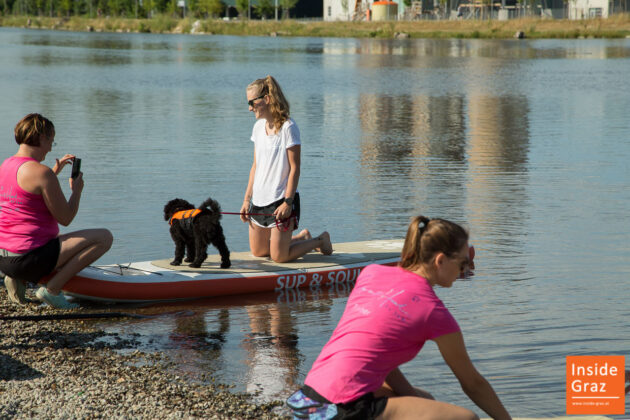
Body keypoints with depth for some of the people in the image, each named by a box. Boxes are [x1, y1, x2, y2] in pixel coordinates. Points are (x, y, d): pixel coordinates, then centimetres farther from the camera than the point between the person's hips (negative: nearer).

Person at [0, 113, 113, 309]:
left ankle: (19, 279, 12)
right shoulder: (41, 172, -16)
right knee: (104, 237, -6)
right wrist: (77, 189, 5)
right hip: (30, 258, -9)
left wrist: (55, 171, 29)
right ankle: (52, 288, -9)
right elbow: (65, 218, -12)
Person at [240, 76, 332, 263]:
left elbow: (294, 168, -15)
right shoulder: (259, 126, 8)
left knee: (279, 257, -6)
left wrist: (287, 202, -19)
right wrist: (247, 200, 11)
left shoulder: (287, 127, -14)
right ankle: (302, 237, 30)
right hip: (259, 201, 7)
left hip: (281, 200, -7)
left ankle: (320, 241, 17)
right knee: (258, 251, 10)